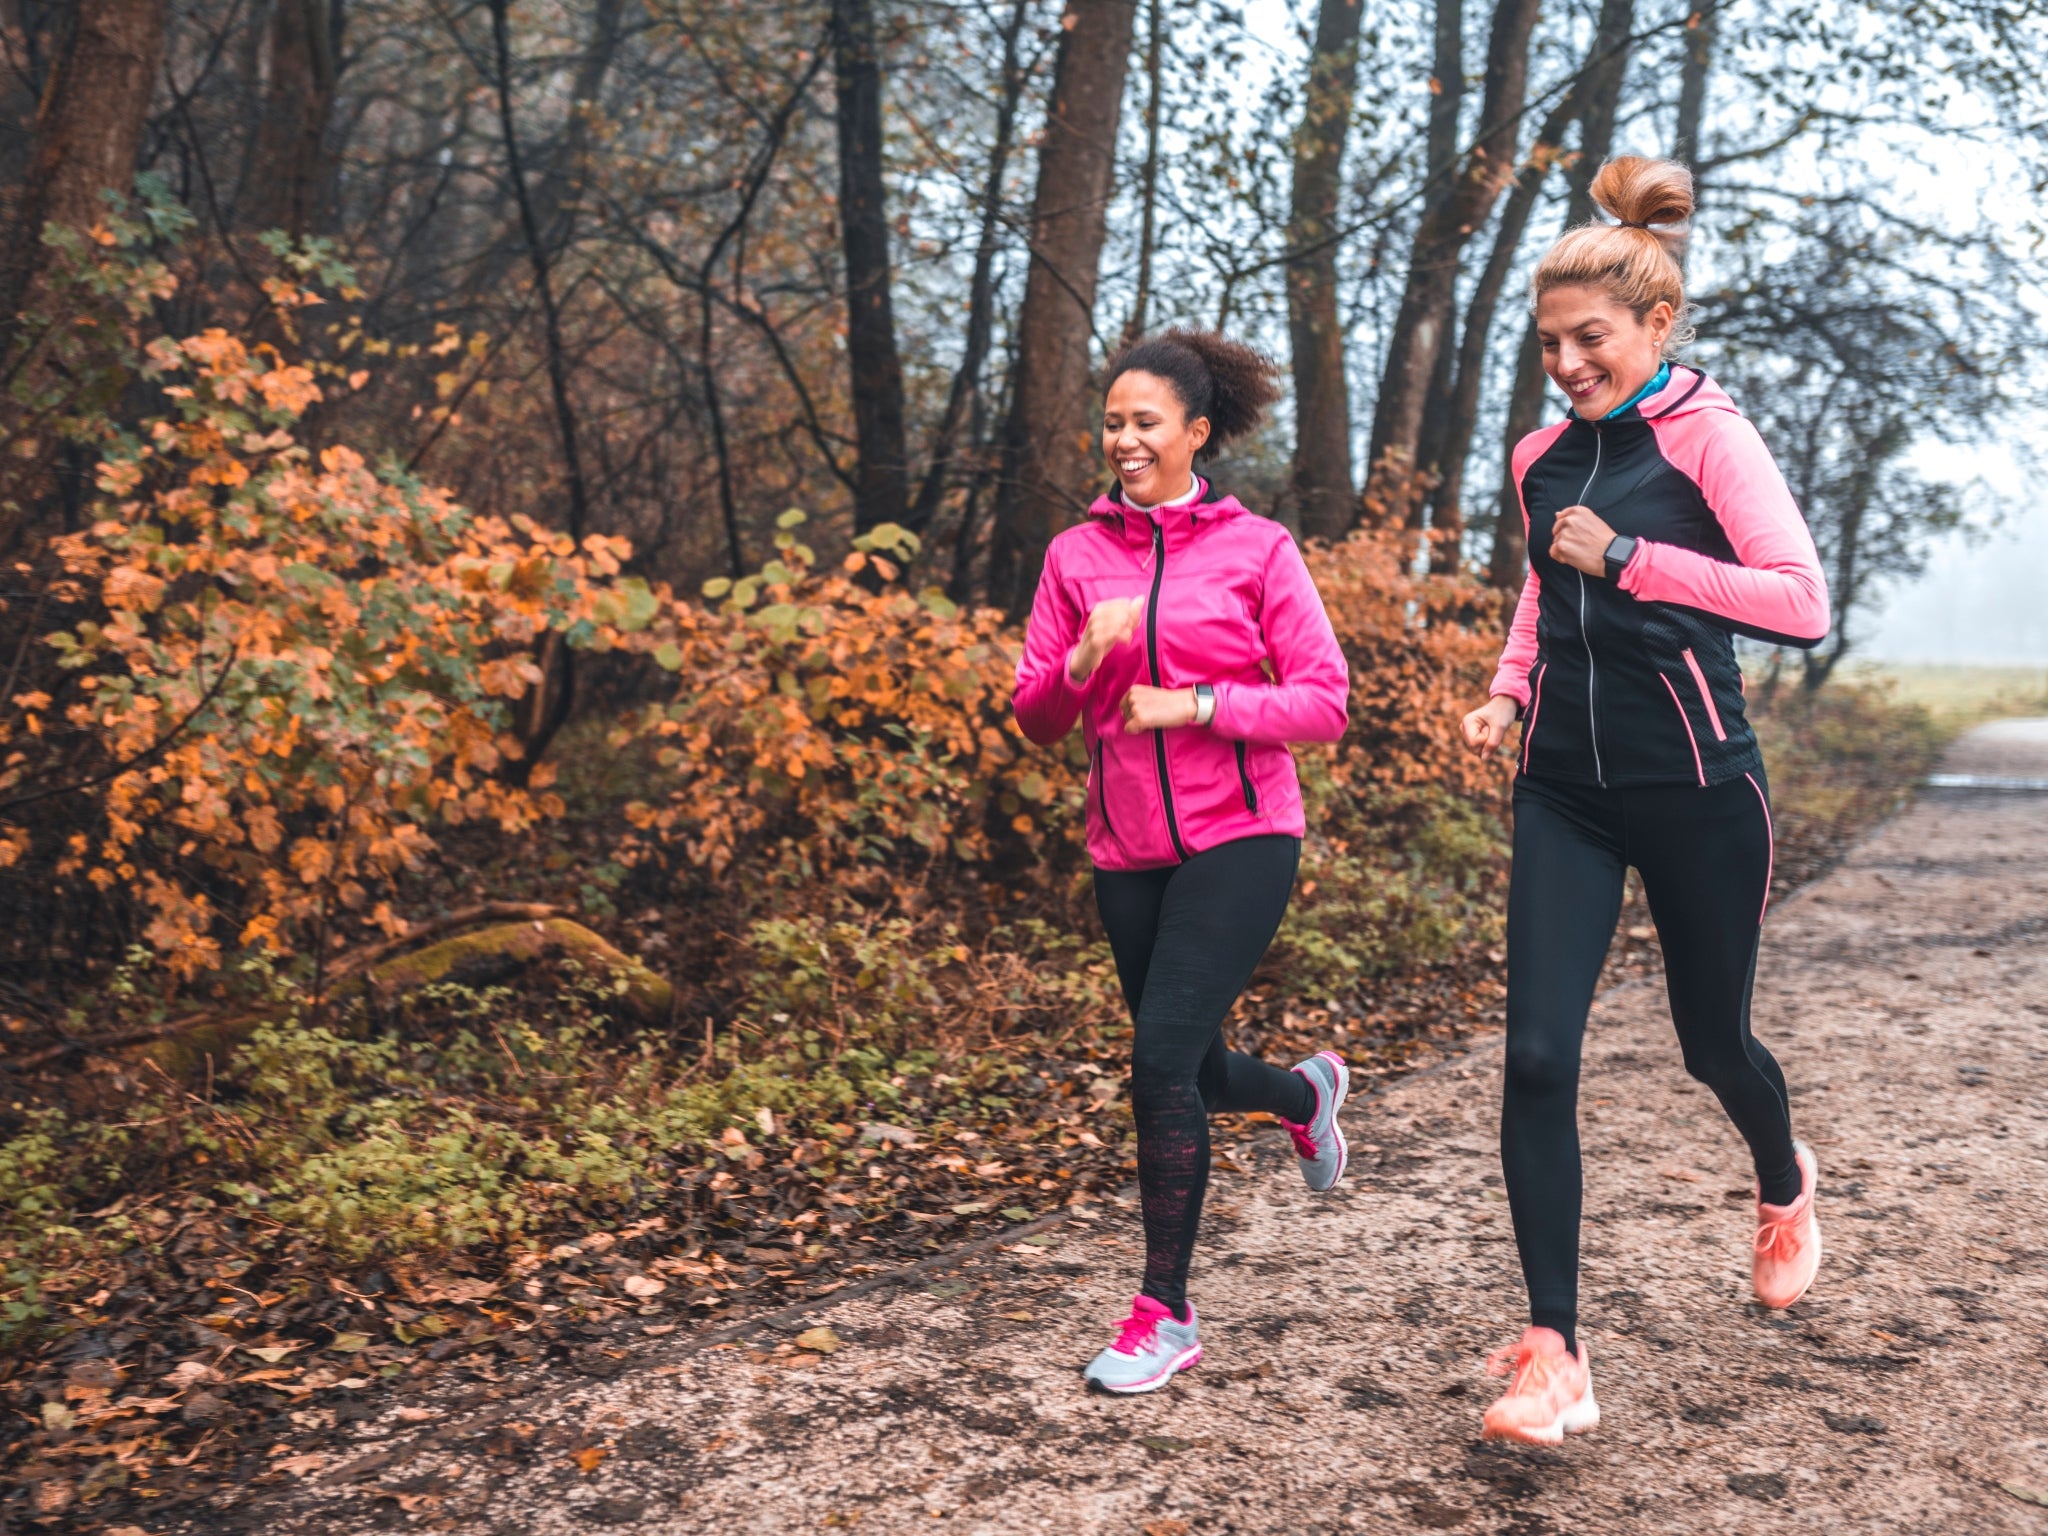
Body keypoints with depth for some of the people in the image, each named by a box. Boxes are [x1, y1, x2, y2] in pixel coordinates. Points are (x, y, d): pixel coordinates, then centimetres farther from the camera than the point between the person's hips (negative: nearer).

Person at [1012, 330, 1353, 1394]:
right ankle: (1307, 1090, 51)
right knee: (1194, 1072, 16)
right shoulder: (1075, 555, 6)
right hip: (1127, 849, 5)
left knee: (1162, 1060, -16)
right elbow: (1034, 718, 6)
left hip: (1239, 837, -4)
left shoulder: (1256, 548, -2)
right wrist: (1083, 659, -15)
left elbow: (1323, 701, -5)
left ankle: (1166, 1313, 0)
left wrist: (1193, 703, -16)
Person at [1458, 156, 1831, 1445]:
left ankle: (1786, 1189, 51)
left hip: (1695, 792, -4)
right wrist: (1509, 695, 7)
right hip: (1568, 795, 4)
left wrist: (1630, 559, -20)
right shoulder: (1544, 458, 7)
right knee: (1538, 1057, -10)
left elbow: (1804, 603, -18)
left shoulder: (1706, 434, -9)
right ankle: (1555, 1354, -3)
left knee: (1712, 1042, 15)